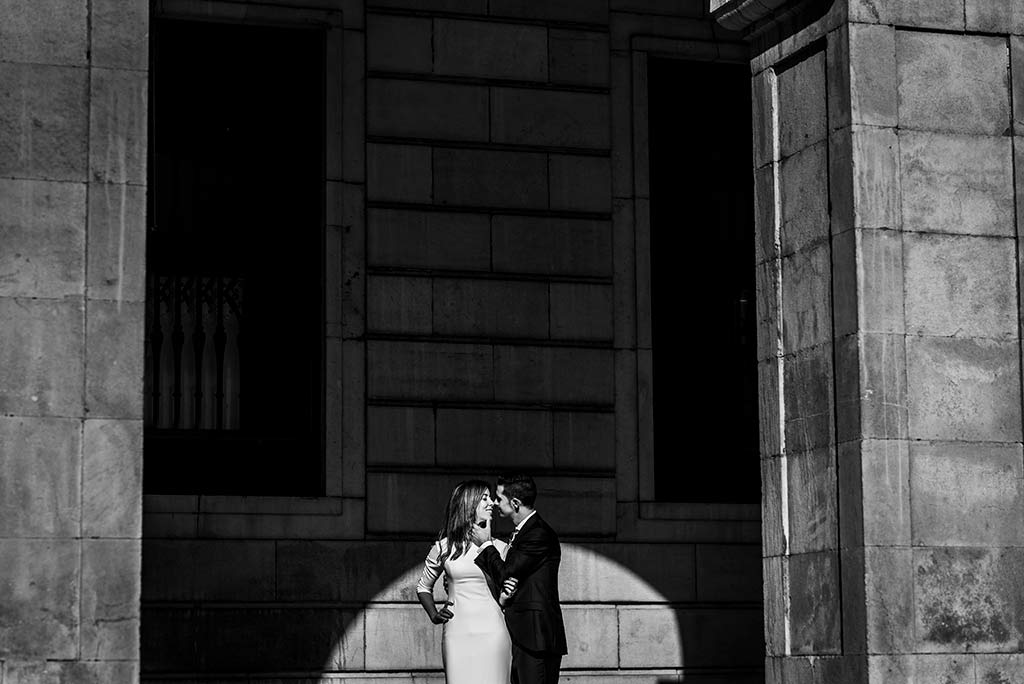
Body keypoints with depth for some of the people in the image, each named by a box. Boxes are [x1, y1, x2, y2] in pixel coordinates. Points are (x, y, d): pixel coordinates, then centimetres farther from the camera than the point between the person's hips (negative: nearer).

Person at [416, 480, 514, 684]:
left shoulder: (498, 547, 7)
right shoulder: (444, 547, 6)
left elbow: (502, 598, 13)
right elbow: (423, 587, 21)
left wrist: (508, 592, -9)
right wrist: (433, 615, 6)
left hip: (491, 632, 0)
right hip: (458, 634, 0)